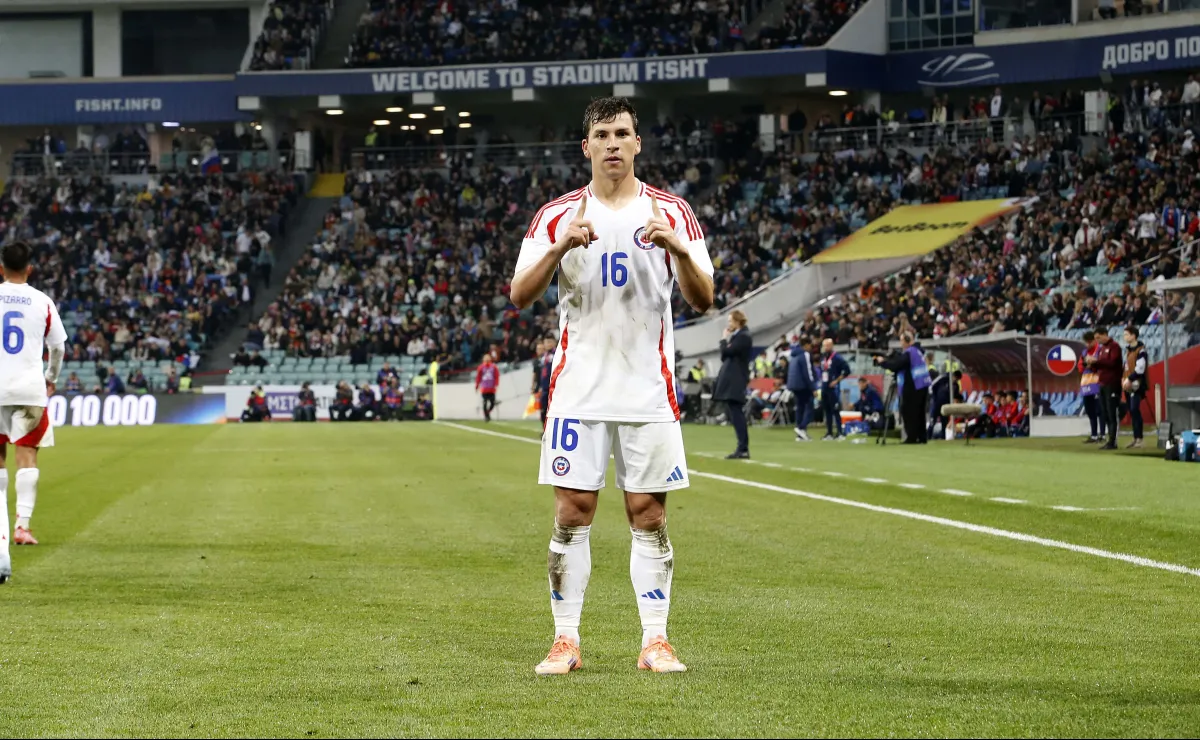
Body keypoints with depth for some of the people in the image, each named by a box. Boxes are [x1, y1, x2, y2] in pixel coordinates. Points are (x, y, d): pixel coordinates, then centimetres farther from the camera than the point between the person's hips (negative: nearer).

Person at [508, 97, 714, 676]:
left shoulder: (672, 213, 5)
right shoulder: (557, 215, 5)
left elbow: (702, 300, -1)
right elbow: (519, 296, -3)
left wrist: (678, 248, -20)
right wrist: (561, 247, -19)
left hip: (648, 390, 0)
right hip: (578, 389, 0)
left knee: (648, 514, 1)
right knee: (572, 513, -2)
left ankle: (655, 641, 5)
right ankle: (566, 640, 3)